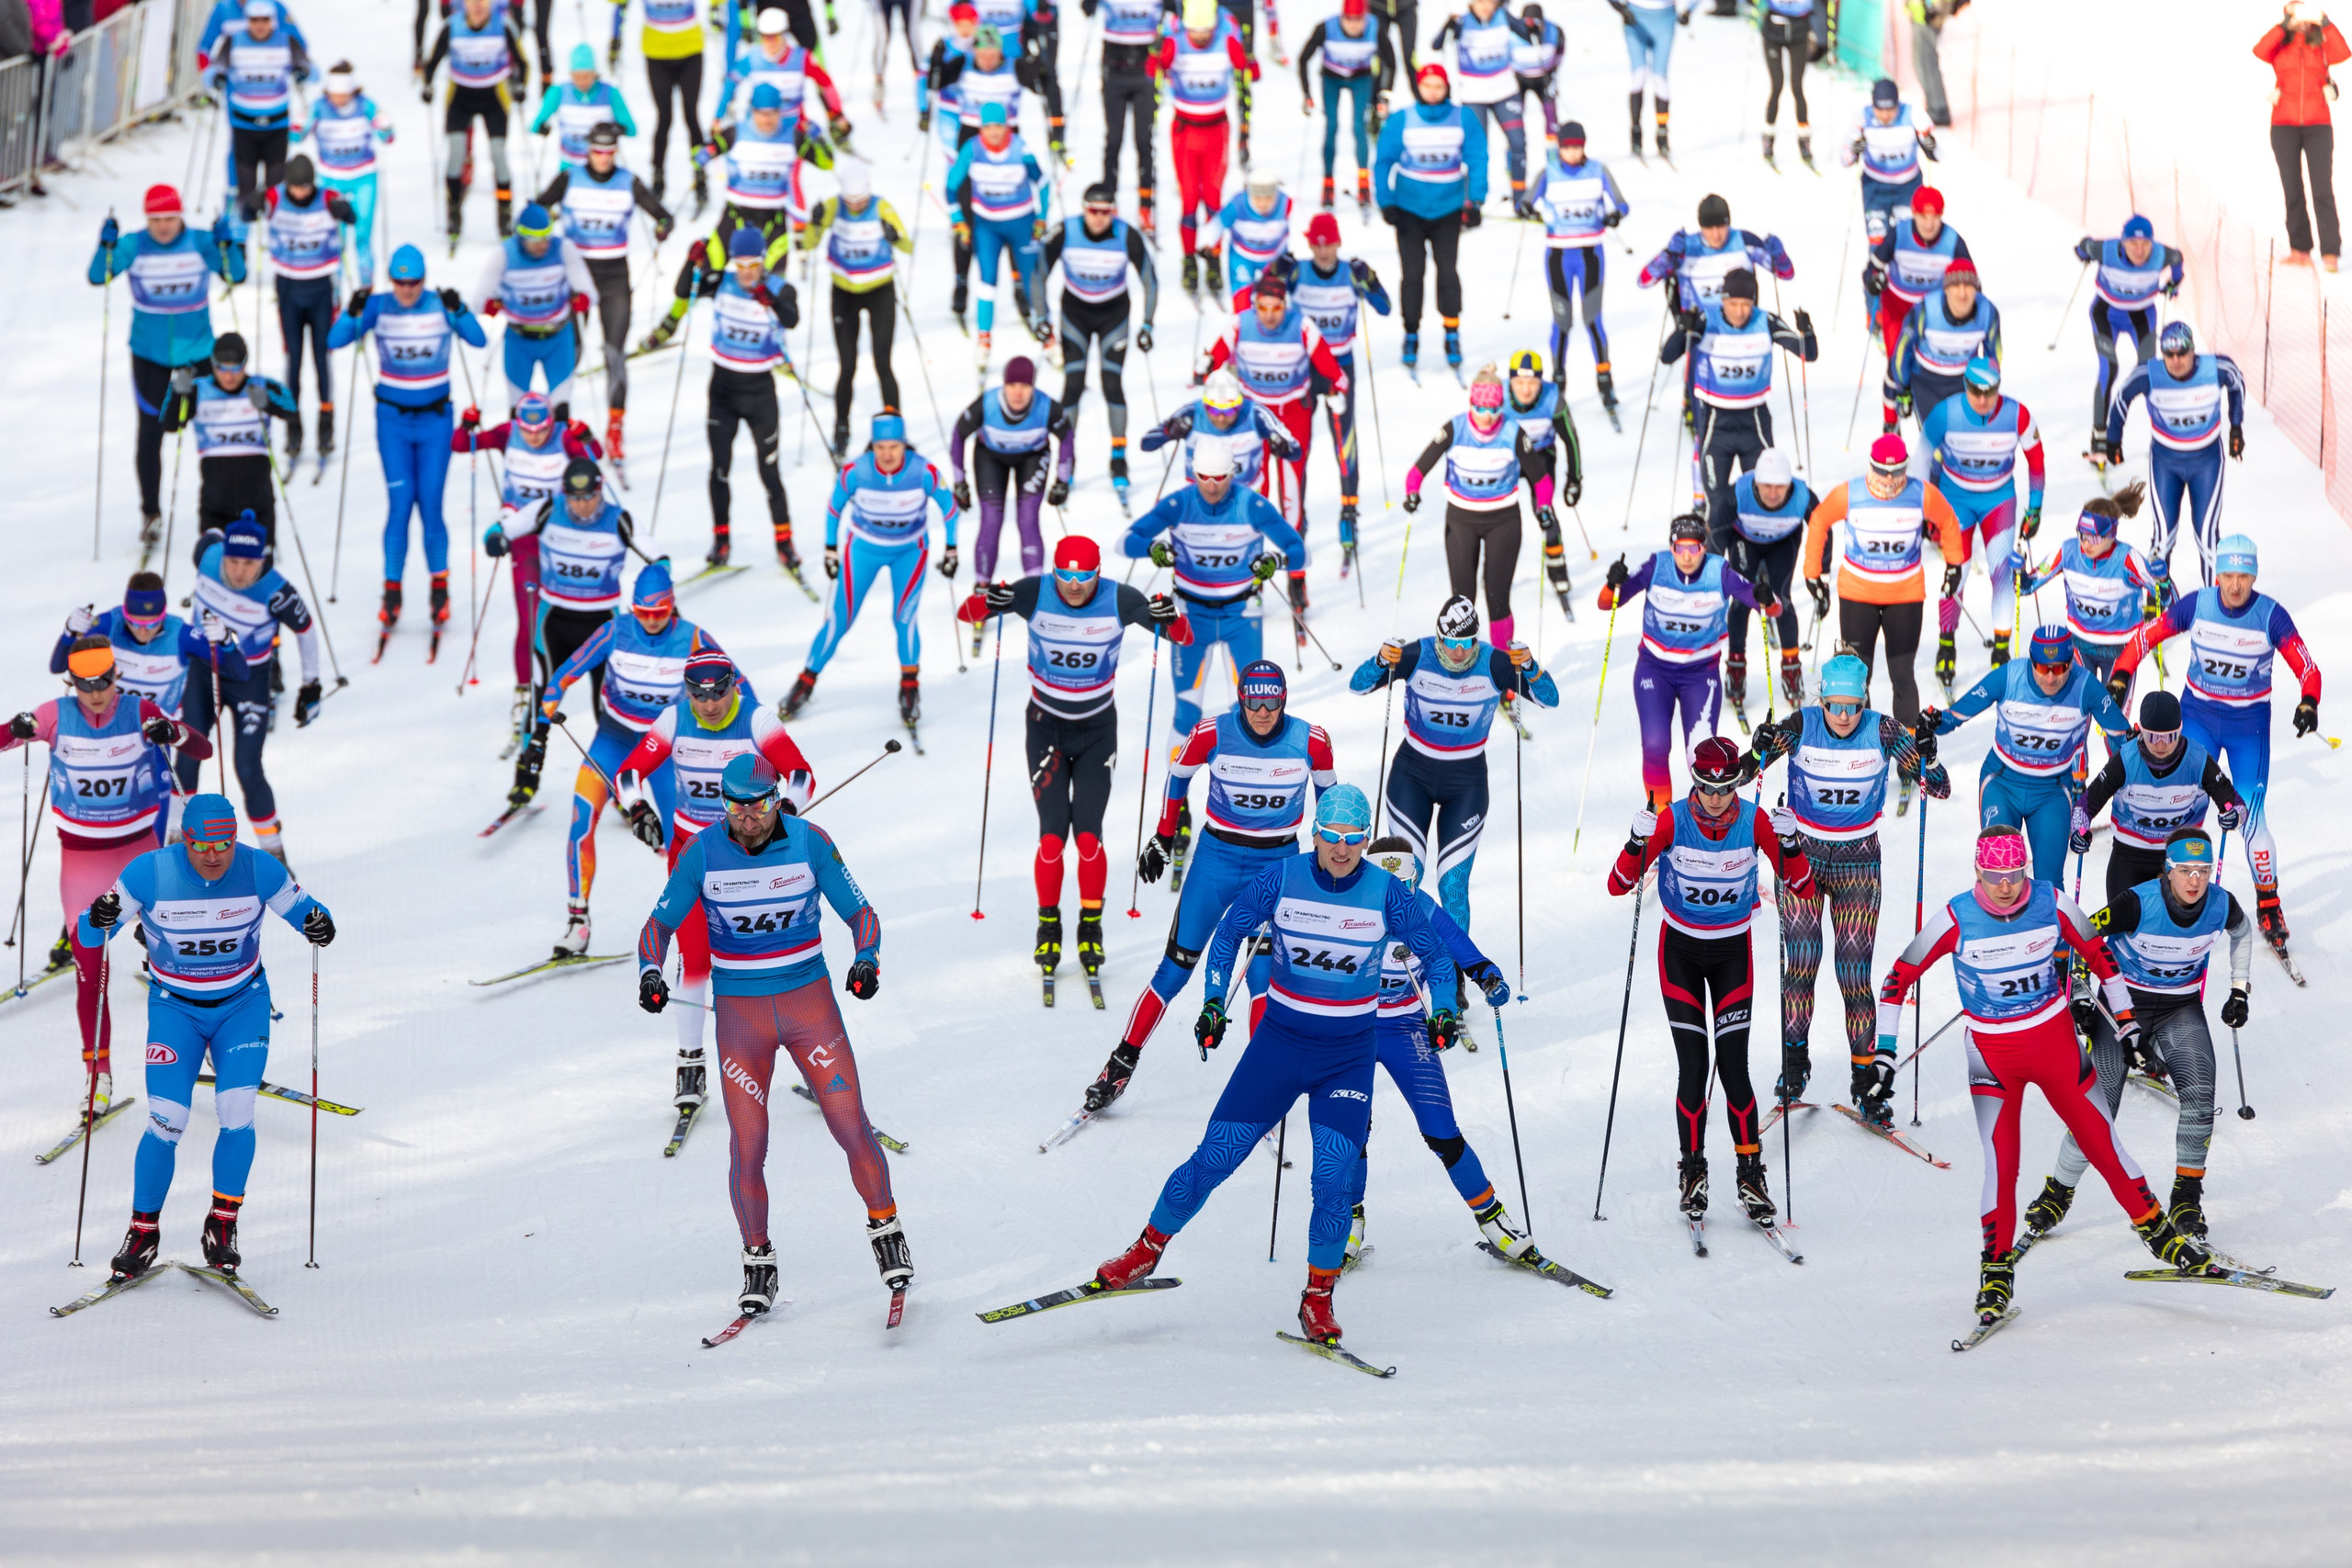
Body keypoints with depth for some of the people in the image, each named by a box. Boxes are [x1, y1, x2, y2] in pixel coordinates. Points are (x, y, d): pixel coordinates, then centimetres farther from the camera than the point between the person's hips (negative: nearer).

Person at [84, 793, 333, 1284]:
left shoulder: (258, 870, -15)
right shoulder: (150, 872, -17)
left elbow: (305, 911, -1)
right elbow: (89, 936, -10)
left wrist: (319, 924, -25)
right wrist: (99, 921, -34)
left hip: (243, 1004, 1)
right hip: (175, 1008, -1)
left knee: (237, 1114, -17)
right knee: (166, 1122, -13)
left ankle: (223, 1225, 1)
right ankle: (143, 1231, 5)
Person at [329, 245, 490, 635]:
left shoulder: (442, 306, -8)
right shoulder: (378, 307, -6)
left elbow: (480, 340, -19)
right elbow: (335, 341, -12)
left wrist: (458, 312, -35)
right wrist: (353, 313, -30)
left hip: (435, 419, 0)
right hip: (393, 419, 0)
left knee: (430, 506, -2)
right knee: (399, 505, -5)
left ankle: (440, 587, 13)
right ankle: (392, 592, 3)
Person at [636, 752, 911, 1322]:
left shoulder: (810, 843, -8)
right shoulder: (703, 852, -7)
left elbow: (859, 913, 0)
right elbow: (660, 924, 2)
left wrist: (866, 961, -19)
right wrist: (650, 973, -17)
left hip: (810, 1001, 0)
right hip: (739, 1013, 0)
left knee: (852, 1128, -8)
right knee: (747, 1150, -4)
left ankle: (885, 1228, 15)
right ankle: (758, 1263, 14)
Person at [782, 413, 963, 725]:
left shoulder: (923, 472, -26)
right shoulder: (855, 472, -25)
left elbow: (949, 506, -7)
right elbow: (834, 508, -4)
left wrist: (951, 550, 0)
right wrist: (831, 550, 3)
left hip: (909, 551, 0)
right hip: (864, 548, 0)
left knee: (903, 619, -15)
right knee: (839, 621, -3)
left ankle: (910, 686, 9)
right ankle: (806, 683, 15)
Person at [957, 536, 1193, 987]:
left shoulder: (1119, 601, -15)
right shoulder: (1035, 594, -16)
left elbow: (1184, 638, -10)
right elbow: (966, 614, -12)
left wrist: (1170, 618, -33)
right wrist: (986, 601, -35)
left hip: (1098, 729, 0)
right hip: (1046, 726, 0)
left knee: (1088, 834, -10)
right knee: (1052, 835, -9)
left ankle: (1091, 926, 8)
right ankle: (1048, 924, 11)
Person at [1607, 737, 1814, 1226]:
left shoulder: (1755, 821, -14)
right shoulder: (1672, 821, -17)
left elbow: (1803, 889, -10)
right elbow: (1618, 886, -15)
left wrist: (1789, 844, -28)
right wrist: (1638, 844, -33)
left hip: (1732, 952, 1)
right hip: (1680, 951, -1)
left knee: (1734, 1067, -8)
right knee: (1693, 1067, -8)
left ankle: (1751, 1176, 5)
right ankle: (1693, 1175, 6)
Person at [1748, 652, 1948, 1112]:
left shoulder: (1882, 731, -11)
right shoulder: (1801, 726, -11)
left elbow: (1939, 788, -10)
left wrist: (1927, 759, -32)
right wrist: (1760, 750, -33)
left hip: (1858, 862, 0)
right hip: (1802, 854, 0)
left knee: (1854, 976, -4)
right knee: (1800, 962, -14)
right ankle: (1794, 1064, 2)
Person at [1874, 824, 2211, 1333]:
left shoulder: (2052, 904, -12)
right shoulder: (1956, 920, -17)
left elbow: (2097, 954, 5)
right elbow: (1900, 978, -8)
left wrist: (2126, 1019, 7)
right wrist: (1883, 1053, -10)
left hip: (2055, 1041, 1)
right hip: (1992, 1052, -1)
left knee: (2100, 1139, 3)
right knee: (2000, 1160, -10)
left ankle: (2158, 1233, 18)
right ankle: (1996, 1272, 4)